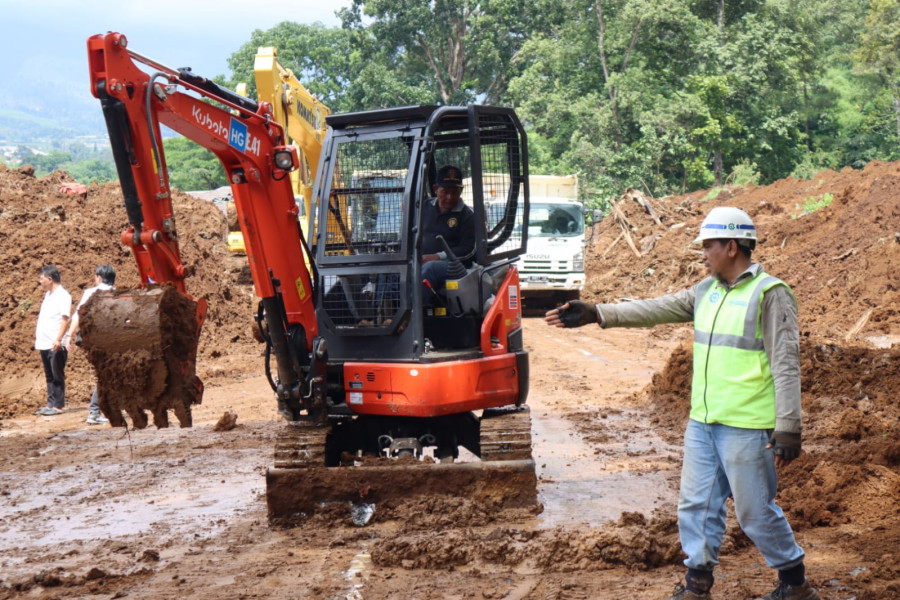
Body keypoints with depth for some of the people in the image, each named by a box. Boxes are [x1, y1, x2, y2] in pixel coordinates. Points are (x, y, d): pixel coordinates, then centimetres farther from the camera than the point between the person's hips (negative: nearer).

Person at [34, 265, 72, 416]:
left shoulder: (62, 296, -11)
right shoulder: (48, 294, 16)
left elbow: (65, 319, -18)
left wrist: (58, 339, -25)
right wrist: (37, 334, 17)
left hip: (55, 345, -9)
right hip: (44, 344, 9)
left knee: (57, 376, -3)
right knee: (49, 376, 12)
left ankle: (58, 406, 1)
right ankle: (50, 404, 16)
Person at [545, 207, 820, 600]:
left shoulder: (769, 294, -11)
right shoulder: (706, 291, 12)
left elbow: (786, 365, -14)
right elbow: (655, 310, 11)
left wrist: (788, 429, -18)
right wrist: (596, 314, 6)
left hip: (746, 426, -7)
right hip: (702, 421, 7)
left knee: (756, 511, 2)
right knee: (697, 504, 11)